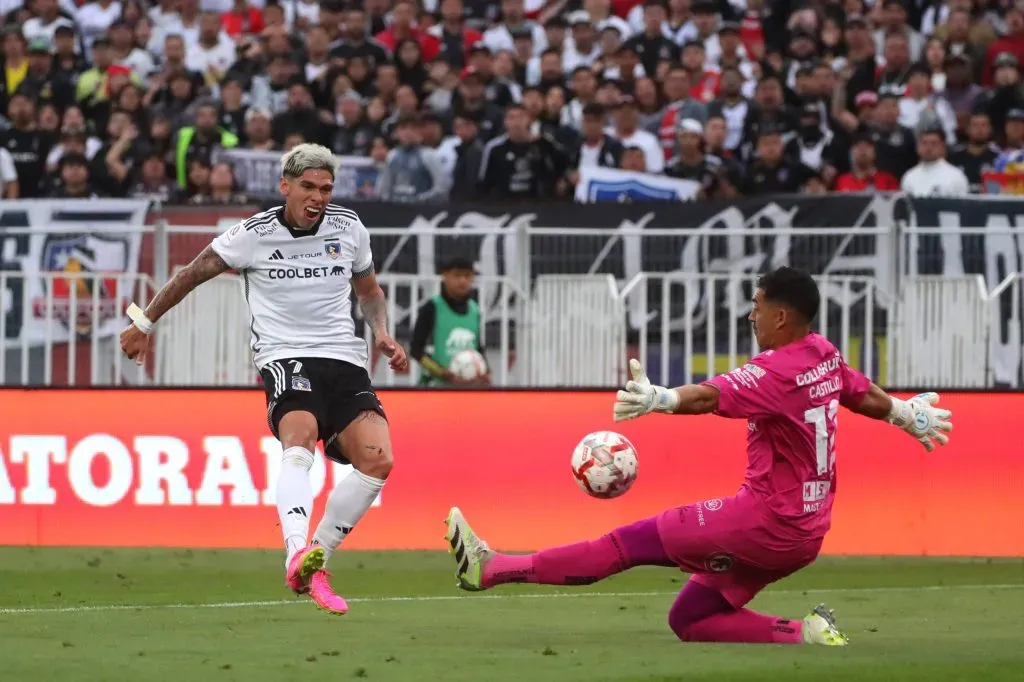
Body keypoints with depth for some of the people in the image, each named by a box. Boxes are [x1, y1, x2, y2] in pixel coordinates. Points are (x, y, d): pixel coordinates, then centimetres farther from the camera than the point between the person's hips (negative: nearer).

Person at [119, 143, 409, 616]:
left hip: (344, 360, 4)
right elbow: (192, 275, 12)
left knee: (377, 459, -18)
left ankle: (315, 563, -4)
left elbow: (369, 291, 26)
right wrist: (145, 324, 17)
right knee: (300, 438, -34)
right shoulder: (254, 235, -1)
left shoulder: (349, 229, 8)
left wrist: (382, 334, 7)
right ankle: (297, 556, -55)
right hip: (284, 357, -4)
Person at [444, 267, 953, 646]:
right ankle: (801, 635, 2)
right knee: (690, 618, 13)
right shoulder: (825, 356, 8)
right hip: (805, 531, 10)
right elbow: (866, 396, 28)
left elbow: (710, 396, -40)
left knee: (632, 542, -12)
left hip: (764, 524, -10)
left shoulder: (776, 373, -20)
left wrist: (659, 399, -56)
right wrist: (908, 415, 48)